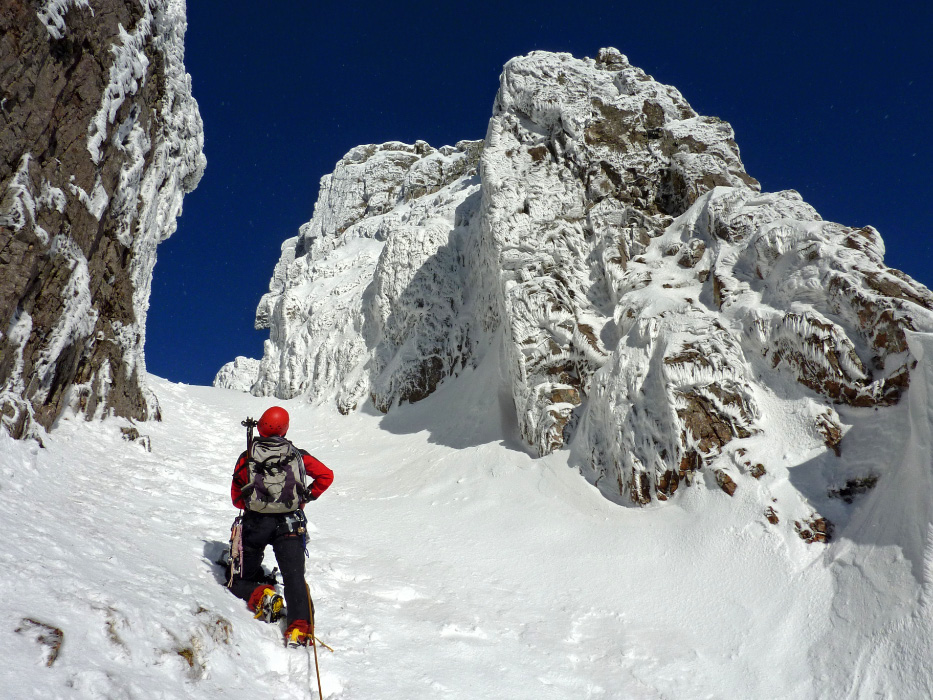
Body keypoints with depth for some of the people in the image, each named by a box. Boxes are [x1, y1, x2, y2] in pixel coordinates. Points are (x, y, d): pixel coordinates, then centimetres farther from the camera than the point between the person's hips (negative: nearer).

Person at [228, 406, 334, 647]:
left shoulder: (247, 457, 5)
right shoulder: (297, 455, 6)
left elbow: (236, 497, 10)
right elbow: (326, 475, 6)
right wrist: (305, 498, 15)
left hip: (255, 522, 0)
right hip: (290, 523, 0)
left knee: (241, 580, 16)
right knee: (294, 576, -4)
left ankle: (260, 596, -12)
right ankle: (299, 627, -21)